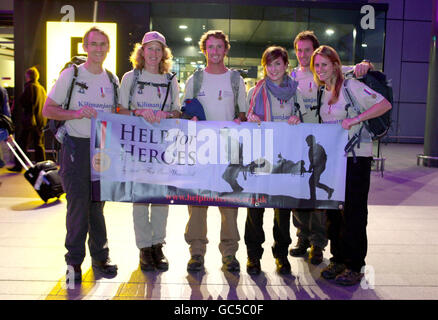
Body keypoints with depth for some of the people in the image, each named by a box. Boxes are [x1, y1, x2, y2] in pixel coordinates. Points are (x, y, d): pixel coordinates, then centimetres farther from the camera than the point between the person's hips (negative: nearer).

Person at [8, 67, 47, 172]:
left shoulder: (30, 87, -10)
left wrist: (16, 103, 5)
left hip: (29, 120, -7)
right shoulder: (42, 88, 12)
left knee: (22, 143, 1)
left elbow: (21, 102, -14)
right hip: (41, 121, 7)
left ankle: (18, 166, 4)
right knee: (39, 144, 10)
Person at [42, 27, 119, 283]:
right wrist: (77, 114, -16)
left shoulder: (113, 80, 12)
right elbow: (48, 110, -1)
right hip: (77, 146, -3)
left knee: (98, 203, 10)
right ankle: (74, 261, 11)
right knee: (78, 203, -2)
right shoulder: (71, 74, 0)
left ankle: (100, 257, 21)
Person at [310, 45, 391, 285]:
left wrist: (354, 119, -21)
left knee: (353, 211, -3)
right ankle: (338, 259, 23)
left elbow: (385, 105, -13)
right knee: (333, 209, 10)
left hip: (356, 157, -7)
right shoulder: (323, 92, 12)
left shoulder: (351, 86, -9)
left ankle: (354, 266, 8)